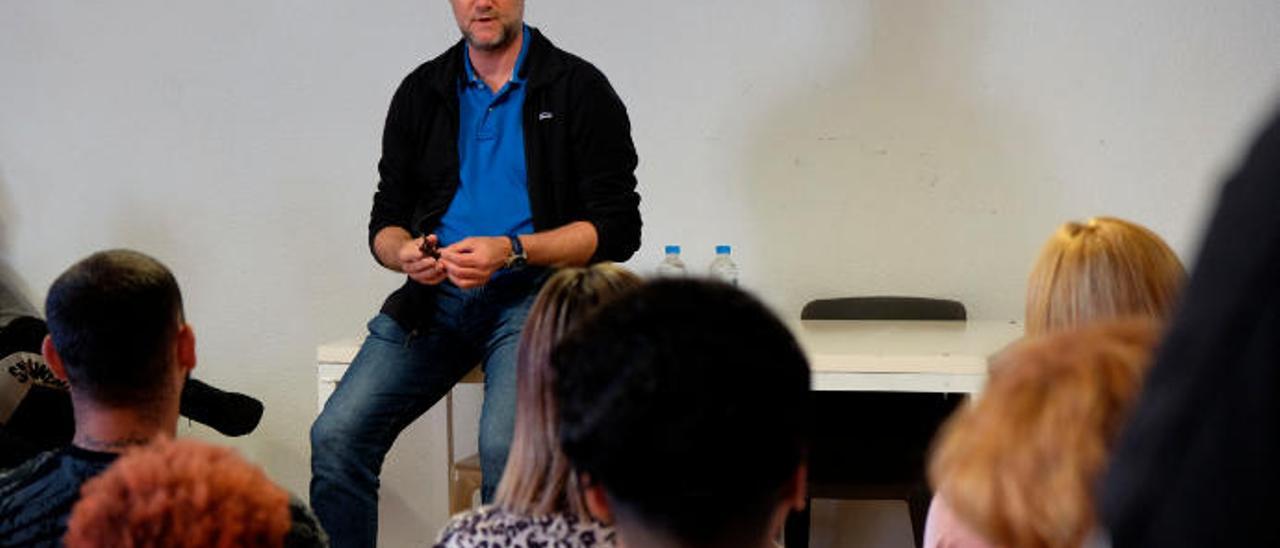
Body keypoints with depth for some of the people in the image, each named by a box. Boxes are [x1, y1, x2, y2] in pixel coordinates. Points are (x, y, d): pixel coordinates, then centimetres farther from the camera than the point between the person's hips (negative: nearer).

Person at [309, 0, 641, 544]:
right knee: (336, 436, -18)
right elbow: (385, 221, 16)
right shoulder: (422, 92, 14)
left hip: (533, 291, -4)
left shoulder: (579, 89, 1)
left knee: (506, 447, -31)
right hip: (436, 295, 4)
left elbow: (617, 228, -3)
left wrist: (512, 251, -15)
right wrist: (404, 252, -9)